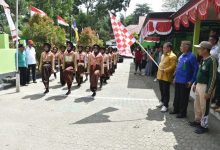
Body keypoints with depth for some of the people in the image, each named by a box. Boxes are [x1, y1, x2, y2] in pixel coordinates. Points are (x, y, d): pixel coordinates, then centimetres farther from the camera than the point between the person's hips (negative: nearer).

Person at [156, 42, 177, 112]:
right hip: (160, 76, 8)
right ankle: (162, 102, 33)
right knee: (162, 90, 18)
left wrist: (164, 70, -24)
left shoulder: (172, 56, -13)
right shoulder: (163, 55, 16)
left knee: (166, 91, -2)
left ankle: (165, 105, 5)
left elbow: (172, 66, -20)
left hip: (166, 77, -8)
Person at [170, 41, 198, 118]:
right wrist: (175, 77, 16)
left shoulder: (191, 57, -15)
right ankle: (176, 109, 32)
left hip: (185, 82, -7)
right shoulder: (181, 56, 9)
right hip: (178, 81, 8)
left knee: (183, 98, 5)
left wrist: (192, 81, -16)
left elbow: (196, 69, -15)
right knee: (177, 96, 18)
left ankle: (182, 113, 18)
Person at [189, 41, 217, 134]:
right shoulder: (203, 60, 9)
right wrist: (195, 84, 21)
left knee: (204, 107, 2)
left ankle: (204, 126, 16)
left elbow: (213, 77, -20)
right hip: (199, 85, 9)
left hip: (205, 86, -9)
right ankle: (197, 121, 36)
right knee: (197, 105, 19)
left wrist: (208, 91, -20)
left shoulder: (211, 60, -18)